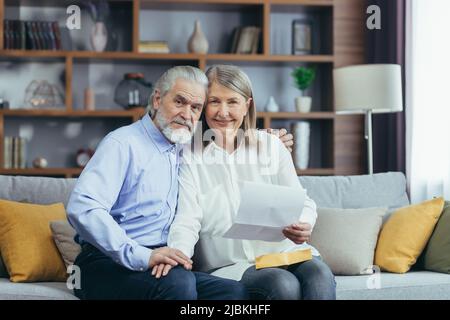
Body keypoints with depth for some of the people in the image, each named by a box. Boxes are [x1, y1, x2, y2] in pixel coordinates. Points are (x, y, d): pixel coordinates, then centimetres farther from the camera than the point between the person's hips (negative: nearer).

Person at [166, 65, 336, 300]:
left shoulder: (270, 146, 12)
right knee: (285, 284, -32)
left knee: (319, 274, -30)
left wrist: (303, 225, -15)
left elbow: (301, 202, 9)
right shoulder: (190, 158, 5)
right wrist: (177, 252, -28)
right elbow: (187, 221, -5)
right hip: (228, 265, -2)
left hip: (282, 251, 3)